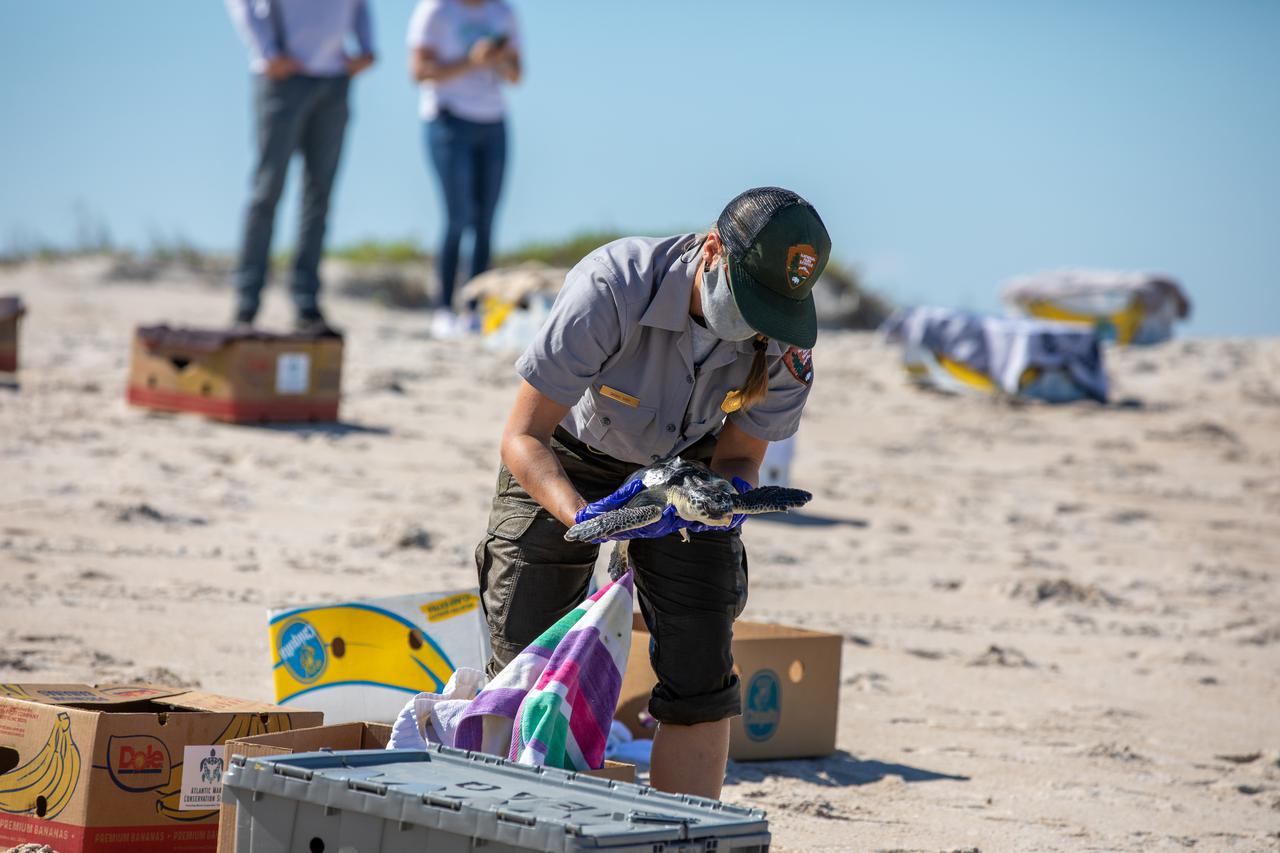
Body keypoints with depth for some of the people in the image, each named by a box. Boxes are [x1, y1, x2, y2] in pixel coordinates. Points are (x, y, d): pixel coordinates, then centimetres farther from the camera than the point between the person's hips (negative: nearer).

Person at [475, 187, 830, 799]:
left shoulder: (786, 339, -25)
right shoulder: (610, 289, -37)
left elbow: (739, 455, -10)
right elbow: (522, 436, -32)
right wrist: (580, 515, -50)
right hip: (564, 464, -2)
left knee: (699, 681, -10)